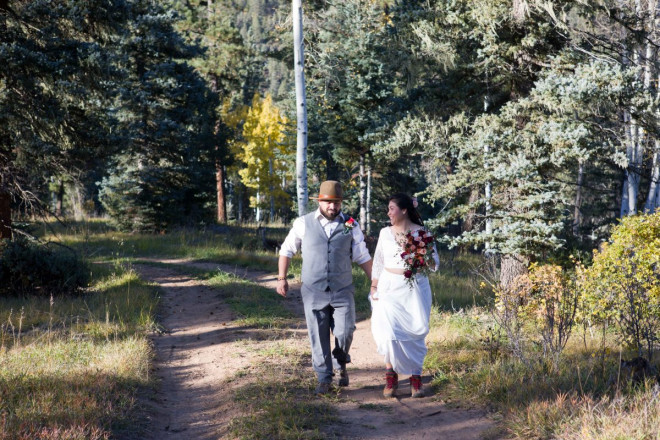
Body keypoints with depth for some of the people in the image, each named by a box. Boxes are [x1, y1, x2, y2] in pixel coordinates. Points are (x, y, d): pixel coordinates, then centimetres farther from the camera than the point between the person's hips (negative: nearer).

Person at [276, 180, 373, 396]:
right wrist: (281, 278, 4)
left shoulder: (351, 225, 3)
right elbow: (286, 250, 10)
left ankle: (341, 365, 25)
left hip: (342, 291, 0)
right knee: (318, 338, 3)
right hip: (313, 292, 0)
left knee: (344, 333, -6)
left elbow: (363, 257, 8)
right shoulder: (304, 224, 1)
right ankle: (324, 380, 16)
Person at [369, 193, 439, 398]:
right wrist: (373, 287, 5)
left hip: (415, 288, -2)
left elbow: (435, 264, 1)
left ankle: (415, 378, 7)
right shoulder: (385, 233, 9)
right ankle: (391, 375, 4)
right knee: (389, 330, -9)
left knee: (415, 333, -3)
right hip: (389, 287, 2)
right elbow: (378, 263, 13)